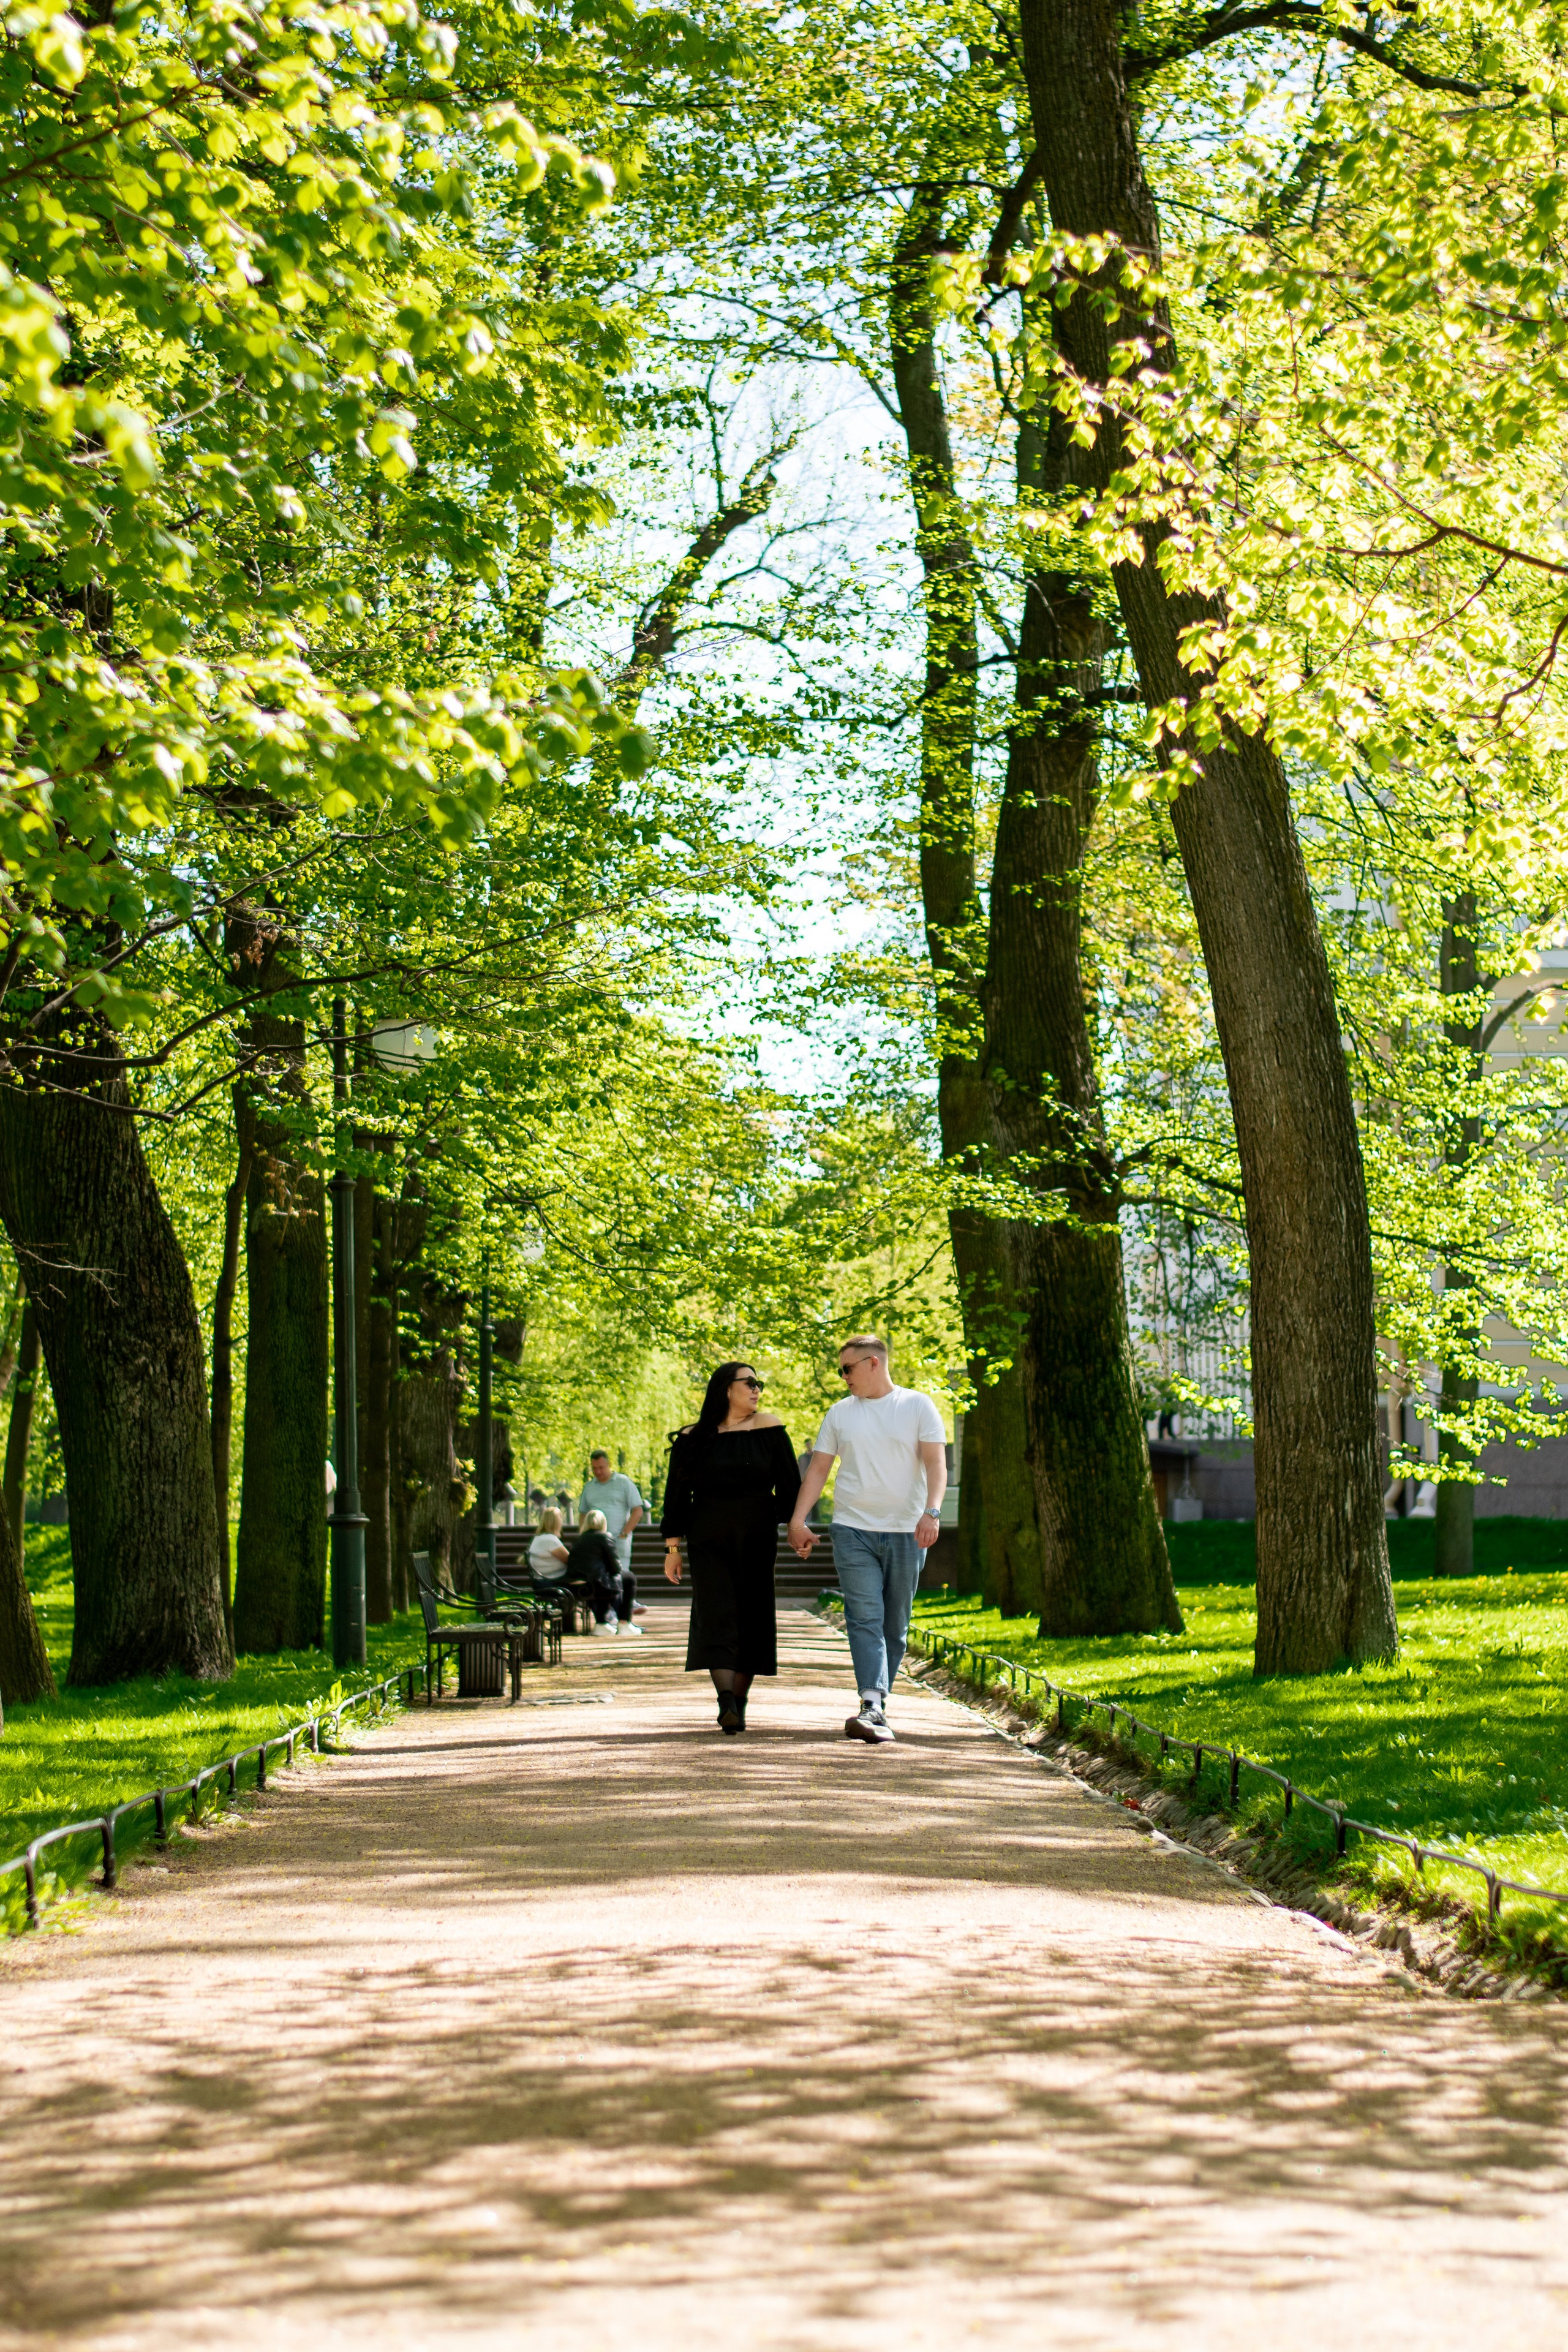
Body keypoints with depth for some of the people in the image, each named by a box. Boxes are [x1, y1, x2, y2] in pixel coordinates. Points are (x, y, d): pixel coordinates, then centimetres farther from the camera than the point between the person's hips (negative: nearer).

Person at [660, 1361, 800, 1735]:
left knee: (751, 1620, 1)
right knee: (717, 1617, -12)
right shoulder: (693, 1438, 3)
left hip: (756, 1542, 1)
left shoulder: (769, 1428, 4)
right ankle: (727, 1704, -22)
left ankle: (739, 1702, 9)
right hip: (708, 1542, -1)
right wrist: (673, 1548, 5)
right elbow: (676, 1493, 7)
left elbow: (789, 1484, 7)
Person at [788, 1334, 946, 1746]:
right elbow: (818, 1469, 13)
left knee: (895, 1625, 4)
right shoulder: (840, 1413, 12)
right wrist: (797, 1520, 3)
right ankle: (873, 1709, -24)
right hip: (852, 1530, 1)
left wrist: (931, 1512, -20)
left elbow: (936, 1463, -4)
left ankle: (876, 1704, 14)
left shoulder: (917, 1406, 3)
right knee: (864, 1619, -13)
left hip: (905, 1533, -1)